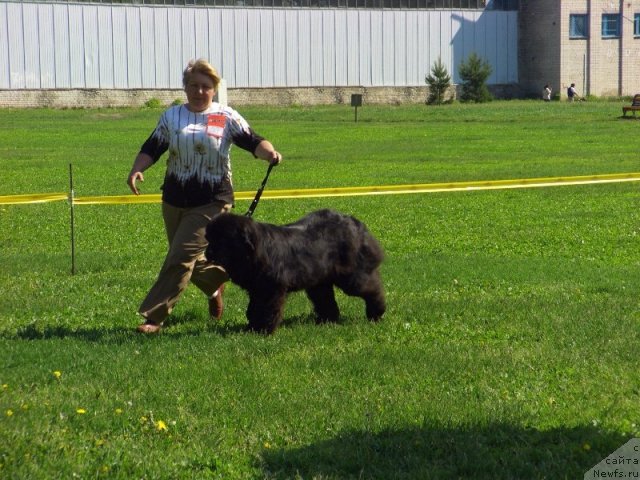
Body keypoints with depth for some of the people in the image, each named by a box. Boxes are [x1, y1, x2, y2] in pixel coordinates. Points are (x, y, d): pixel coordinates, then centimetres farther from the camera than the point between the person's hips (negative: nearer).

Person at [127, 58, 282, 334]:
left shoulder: (226, 117, 1)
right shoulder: (171, 116, 9)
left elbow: (253, 142, -2)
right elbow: (152, 148, 7)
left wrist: (269, 152, -23)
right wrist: (136, 170, -11)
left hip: (211, 202, -4)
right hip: (174, 200, 4)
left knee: (180, 258, -12)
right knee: (192, 260, 13)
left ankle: (154, 316, -8)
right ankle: (216, 284, 44)